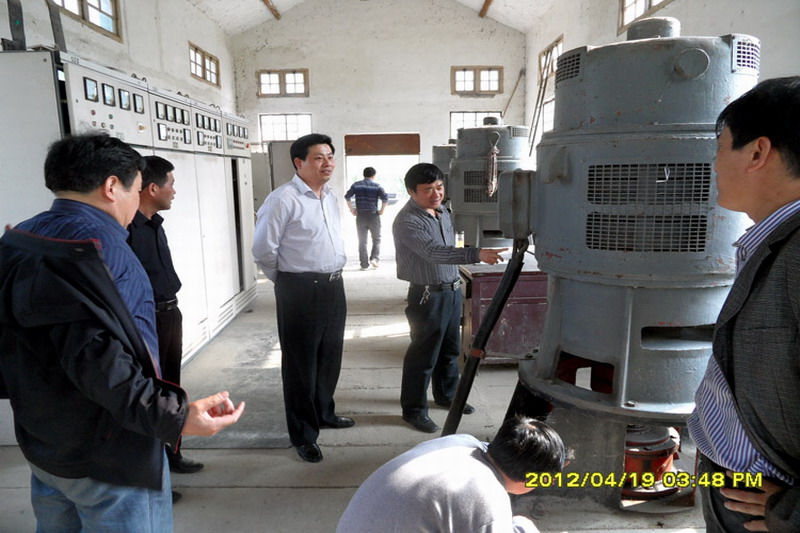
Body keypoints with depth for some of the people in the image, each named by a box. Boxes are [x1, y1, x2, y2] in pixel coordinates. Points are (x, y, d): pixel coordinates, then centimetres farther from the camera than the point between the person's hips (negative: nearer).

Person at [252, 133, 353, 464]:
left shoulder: (330, 197, 11)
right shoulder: (284, 199, -15)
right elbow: (263, 249, -13)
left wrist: (332, 274, 16)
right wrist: (287, 281, 0)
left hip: (334, 287, 8)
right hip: (300, 291, -8)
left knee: (330, 356, 20)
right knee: (301, 362, 5)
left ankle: (324, 414, 41)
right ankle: (302, 435, 21)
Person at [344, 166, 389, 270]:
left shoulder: (356, 185, 6)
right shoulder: (377, 186, 0)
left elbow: (347, 196, -2)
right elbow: (385, 198, -13)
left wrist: (352, 209, 3)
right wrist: (382, 210, -3)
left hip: (360, 216, 2)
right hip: (373, 216, -2)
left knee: (362, 241, 7)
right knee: (376, 239, 12)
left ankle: (364, 264, 7)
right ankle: (374, 258, -6)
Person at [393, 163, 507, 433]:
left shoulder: (442, 211, 8)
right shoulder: (407, 221, -22)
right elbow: (435, 252, -35)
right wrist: (477, 254, -45)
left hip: (452, 291, 8)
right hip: (428, 296, -8)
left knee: (450, 350, 20)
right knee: (423, 355, 2)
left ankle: (446, 395, 39)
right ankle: (413, 409, 17)